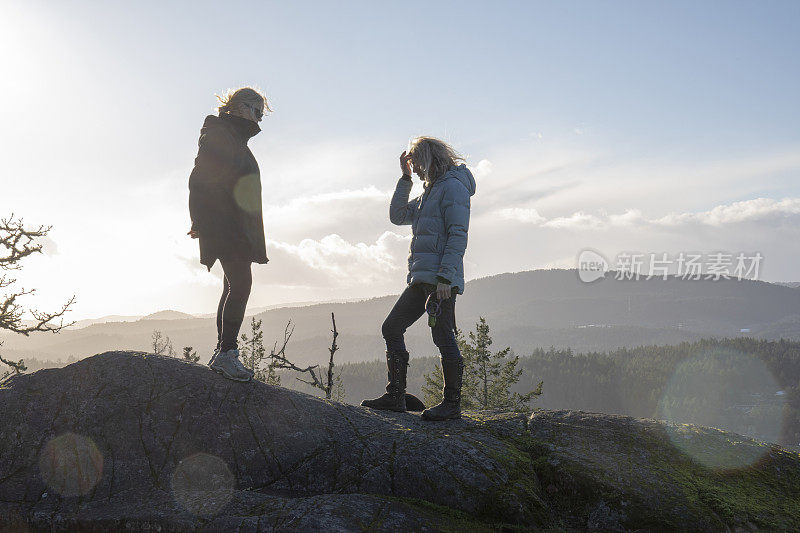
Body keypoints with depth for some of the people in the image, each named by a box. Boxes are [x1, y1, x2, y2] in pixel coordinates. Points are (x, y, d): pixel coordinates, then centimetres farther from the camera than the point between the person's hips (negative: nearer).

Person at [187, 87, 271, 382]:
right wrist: (202, 222, -21)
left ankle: (222, 353, 14)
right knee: (241, 284, -18)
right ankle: (226, 353, -17)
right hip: (224, 226, -10)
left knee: (235, 287, 9)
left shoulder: (235, 139, 24)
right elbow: (200, 181, -14)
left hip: (238, 228, 10)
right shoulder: (217, 135, -5)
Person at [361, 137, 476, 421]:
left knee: (443, 338, -7)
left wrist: (445, 278, -22)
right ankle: (395, 396, 12)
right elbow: (397, 215, 24)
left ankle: (452, 403, 1)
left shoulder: (452, 186, -7)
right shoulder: (430, 190, 22)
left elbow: (458, 236, -15)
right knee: (391, 329, 9)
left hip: (441, 279, -10)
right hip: (421, 279, 10)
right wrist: (406, 178, 18)